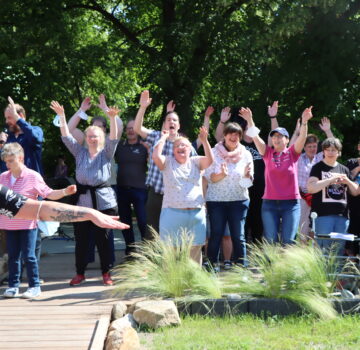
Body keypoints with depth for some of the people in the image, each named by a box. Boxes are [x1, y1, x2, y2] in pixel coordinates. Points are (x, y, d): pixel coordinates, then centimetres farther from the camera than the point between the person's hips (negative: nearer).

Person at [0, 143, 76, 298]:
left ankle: (34, 286, 6)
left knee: (28, 256, -3)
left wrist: (64, 192, -21)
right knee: (13, 256, 10)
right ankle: (13, 286, 18)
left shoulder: (33, 177, -8)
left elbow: (48, 193, -7)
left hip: (27, 224, -4)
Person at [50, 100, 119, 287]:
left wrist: (112, 118, -24)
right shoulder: (80, 152, 10)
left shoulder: (106, 153, 5)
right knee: (80, 239, 5)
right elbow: (66, 137, 3)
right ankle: (80, 273, 16)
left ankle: (106, 273, 12)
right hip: (83, 200, 2)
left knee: (103, 238, 3)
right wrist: (61, 116, -8)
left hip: (103, 201, -2)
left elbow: (113, 138, -10)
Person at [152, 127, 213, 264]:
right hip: (173, 213, -2)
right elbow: (156, 156, -12)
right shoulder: (168, 162, 7)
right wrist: (163, 138, -4)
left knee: (195, 251, 6)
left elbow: (210, 160, -6)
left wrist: (204, 141, -13)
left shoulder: (195, 162, 12)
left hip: (197, 214, 2)